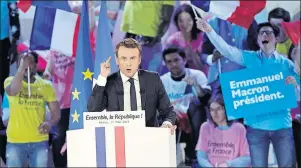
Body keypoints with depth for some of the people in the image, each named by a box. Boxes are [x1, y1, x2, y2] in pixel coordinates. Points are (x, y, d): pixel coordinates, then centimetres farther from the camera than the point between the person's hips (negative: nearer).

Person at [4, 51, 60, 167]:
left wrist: (49, 123, -18)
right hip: (15, 141, -1)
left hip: (40, 141, 2)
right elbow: (12, 91, -27)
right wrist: (22, 67, -33)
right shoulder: (10, 81, -2)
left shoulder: (46, 86, 3)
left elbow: (56, 113, 4)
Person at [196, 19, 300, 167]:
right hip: (256, 125, 0)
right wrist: (209, 31, -21)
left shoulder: (287, 64, 6)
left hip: (282, 125, 0)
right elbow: (226, 49, -8)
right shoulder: (250, 58, 6)